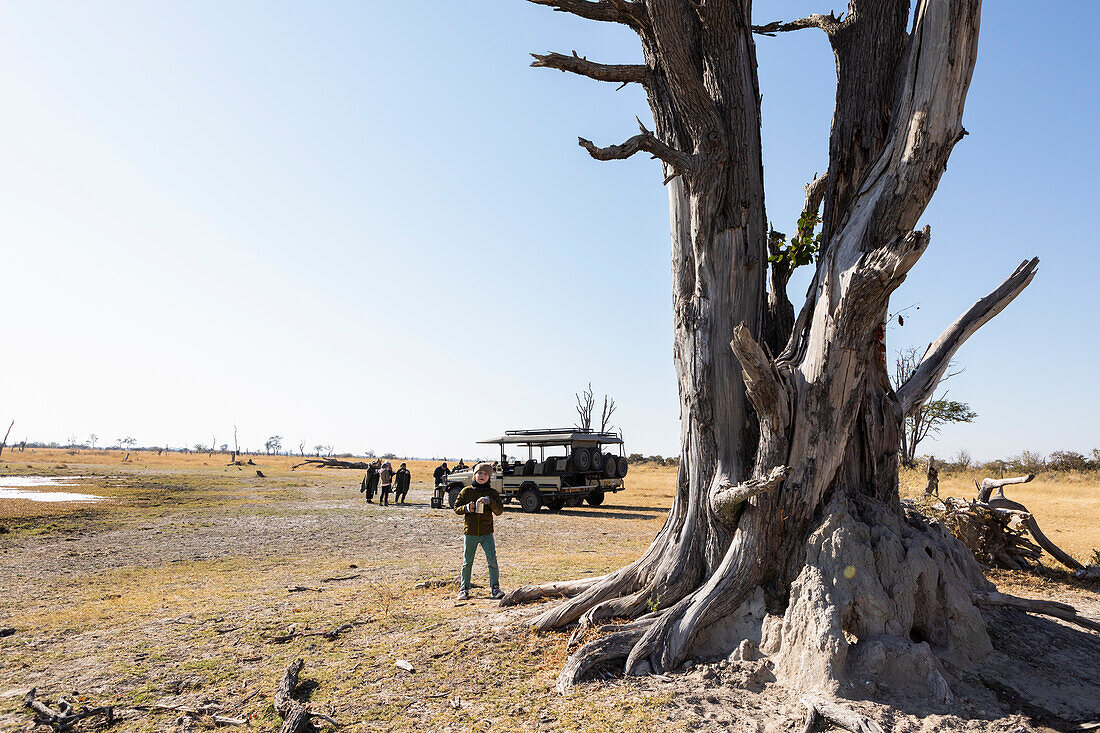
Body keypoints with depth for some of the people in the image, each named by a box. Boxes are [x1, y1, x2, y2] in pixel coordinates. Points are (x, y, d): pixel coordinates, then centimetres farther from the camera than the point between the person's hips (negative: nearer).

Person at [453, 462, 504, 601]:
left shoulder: (492, 493, 4)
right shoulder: (466, 491, 3)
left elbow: (499, 511, -4)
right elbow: (456, 508, 6)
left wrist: (489, 501, -19)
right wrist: (466, 508, -13)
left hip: (487, 533, 0)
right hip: (470, 533, 0)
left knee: (492, 560, -8)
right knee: (467, 562, 8)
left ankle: (495, 588, 3)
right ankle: (464, 589, 22)